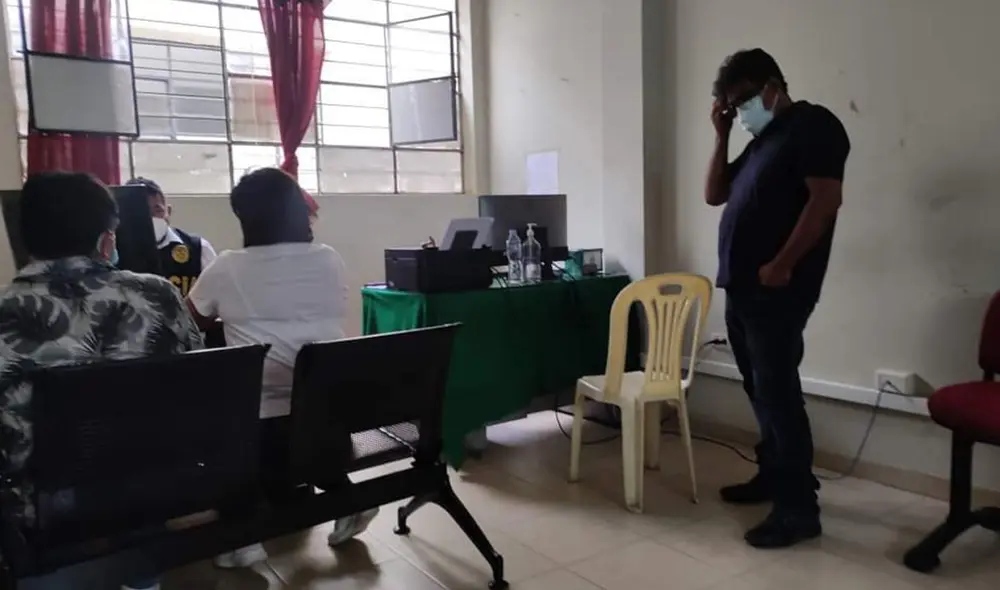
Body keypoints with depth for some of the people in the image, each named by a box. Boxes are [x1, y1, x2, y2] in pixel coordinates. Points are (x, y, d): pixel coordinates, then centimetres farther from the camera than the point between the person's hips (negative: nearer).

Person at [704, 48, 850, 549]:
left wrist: (781, 264, -19)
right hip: (740, 287, 9)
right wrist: (721, 135, 12)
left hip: (777, 289, -9)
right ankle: (772, 475, 29)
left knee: (778, 393, -8)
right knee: (760, 390, 16)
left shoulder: (812, 124, -5)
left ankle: (799, 509, -1)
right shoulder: (760, 141, 22)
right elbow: (714, 195, 21)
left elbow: (825, 198, -16)